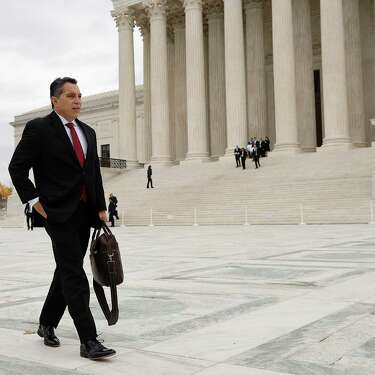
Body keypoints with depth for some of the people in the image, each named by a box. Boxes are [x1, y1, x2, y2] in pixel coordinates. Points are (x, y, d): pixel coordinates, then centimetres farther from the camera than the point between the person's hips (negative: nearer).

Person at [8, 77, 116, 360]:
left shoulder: (88, 132, 15)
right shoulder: (39, 128, -4)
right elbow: (17, 168, -5)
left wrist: (101, 207, 12)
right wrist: (34, 201, -10)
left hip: (84, 213, 7)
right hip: (58, 212, -7)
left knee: (66, 272, 15)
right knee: (75, 275, -10)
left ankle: (47, 324, 33)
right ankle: (89, 341, -7)